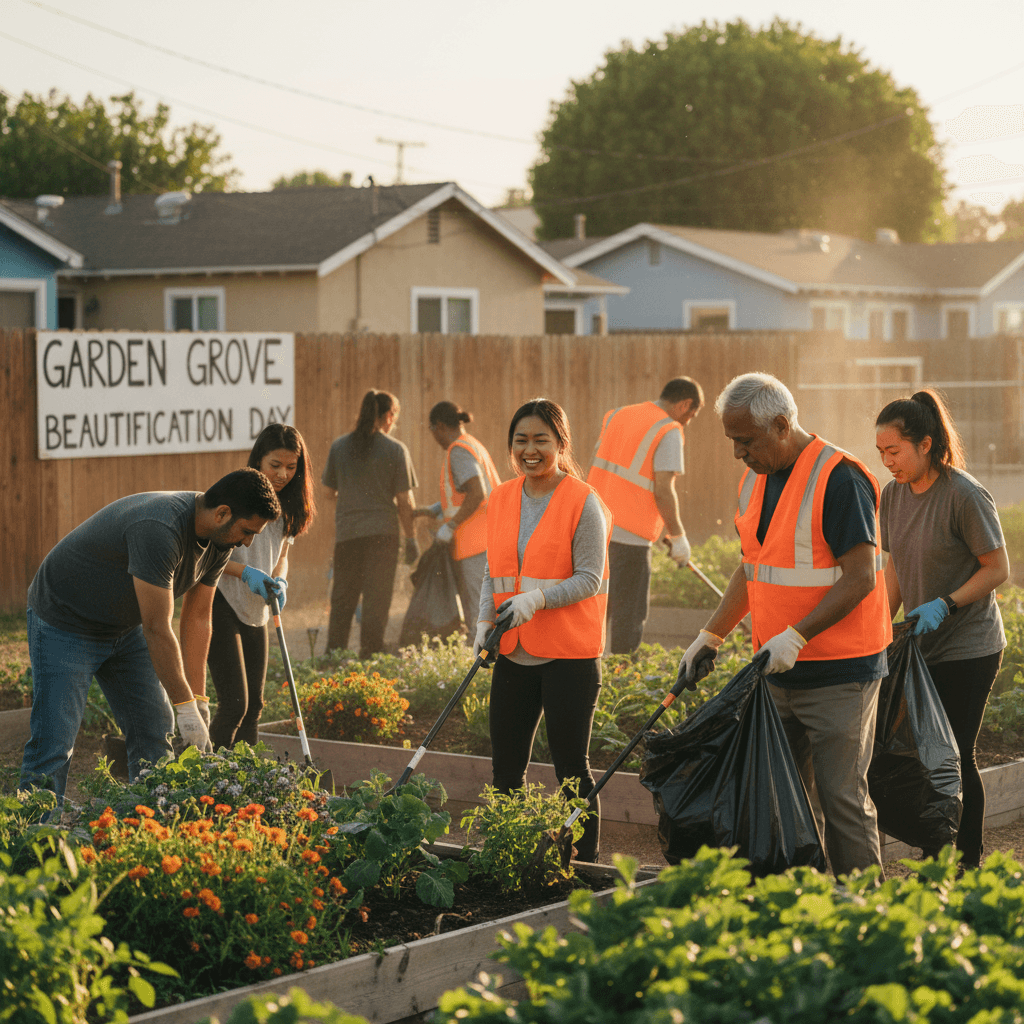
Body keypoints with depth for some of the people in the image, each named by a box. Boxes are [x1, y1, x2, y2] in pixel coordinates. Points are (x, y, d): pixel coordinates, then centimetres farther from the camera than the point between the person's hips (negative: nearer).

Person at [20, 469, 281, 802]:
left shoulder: (219, 537, -8)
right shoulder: (159, 531, -36)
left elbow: (197, 619, -1)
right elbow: (158, 629, -33)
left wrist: (199, 701, -4)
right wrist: (186, 706, -28)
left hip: (125, 627, 9)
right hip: (66, 622, -9)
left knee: (155, 731, 4)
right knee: (54, 741, -12)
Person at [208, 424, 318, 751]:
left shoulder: (285, 506, 8)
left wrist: (279, 580, -7)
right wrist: (245, 571, -28)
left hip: (255, 612, 8)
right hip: (221, 605, -8)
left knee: (253, 704, 10)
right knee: (234, 703, -14)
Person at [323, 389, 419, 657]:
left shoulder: (339, 446, 4)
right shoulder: (395, 450, -5)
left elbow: (330, 491, 12)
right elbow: (404, 500, -5)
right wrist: (411, 539, 2)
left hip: (346, 532, 3)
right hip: (382, 531, -3)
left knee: (342, 598, 11)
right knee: (376, 600, 2)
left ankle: (333, 655, 14)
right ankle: (369, 657, 1)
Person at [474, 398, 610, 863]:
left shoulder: (583, 502, -8)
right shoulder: (500, 500, 9)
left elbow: (590, 579, -12)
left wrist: (538, 598, -26)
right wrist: (485, 622, -1)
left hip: (569, 654, -6)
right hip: (514, 652, 6)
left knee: (571, 769, -1)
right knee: (505, 767, 9)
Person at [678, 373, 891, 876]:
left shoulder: (838, 478, -16)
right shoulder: (756, 481, 10)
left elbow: (861, 578, -20)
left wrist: (796, 636, -25)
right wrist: (710, 636, 15)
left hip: (839, 673, -8)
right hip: (779, 672, 8)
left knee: (841, 798, -5)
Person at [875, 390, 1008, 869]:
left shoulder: (965, 496, -17)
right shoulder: (893, 495, 3)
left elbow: (998, 569, -13)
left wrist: (945, 605, -23)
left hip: (968, 649, -6)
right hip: (922, 647, 6)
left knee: (956, 757, -3)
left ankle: (969, 864, 9)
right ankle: (936, 853, 20)